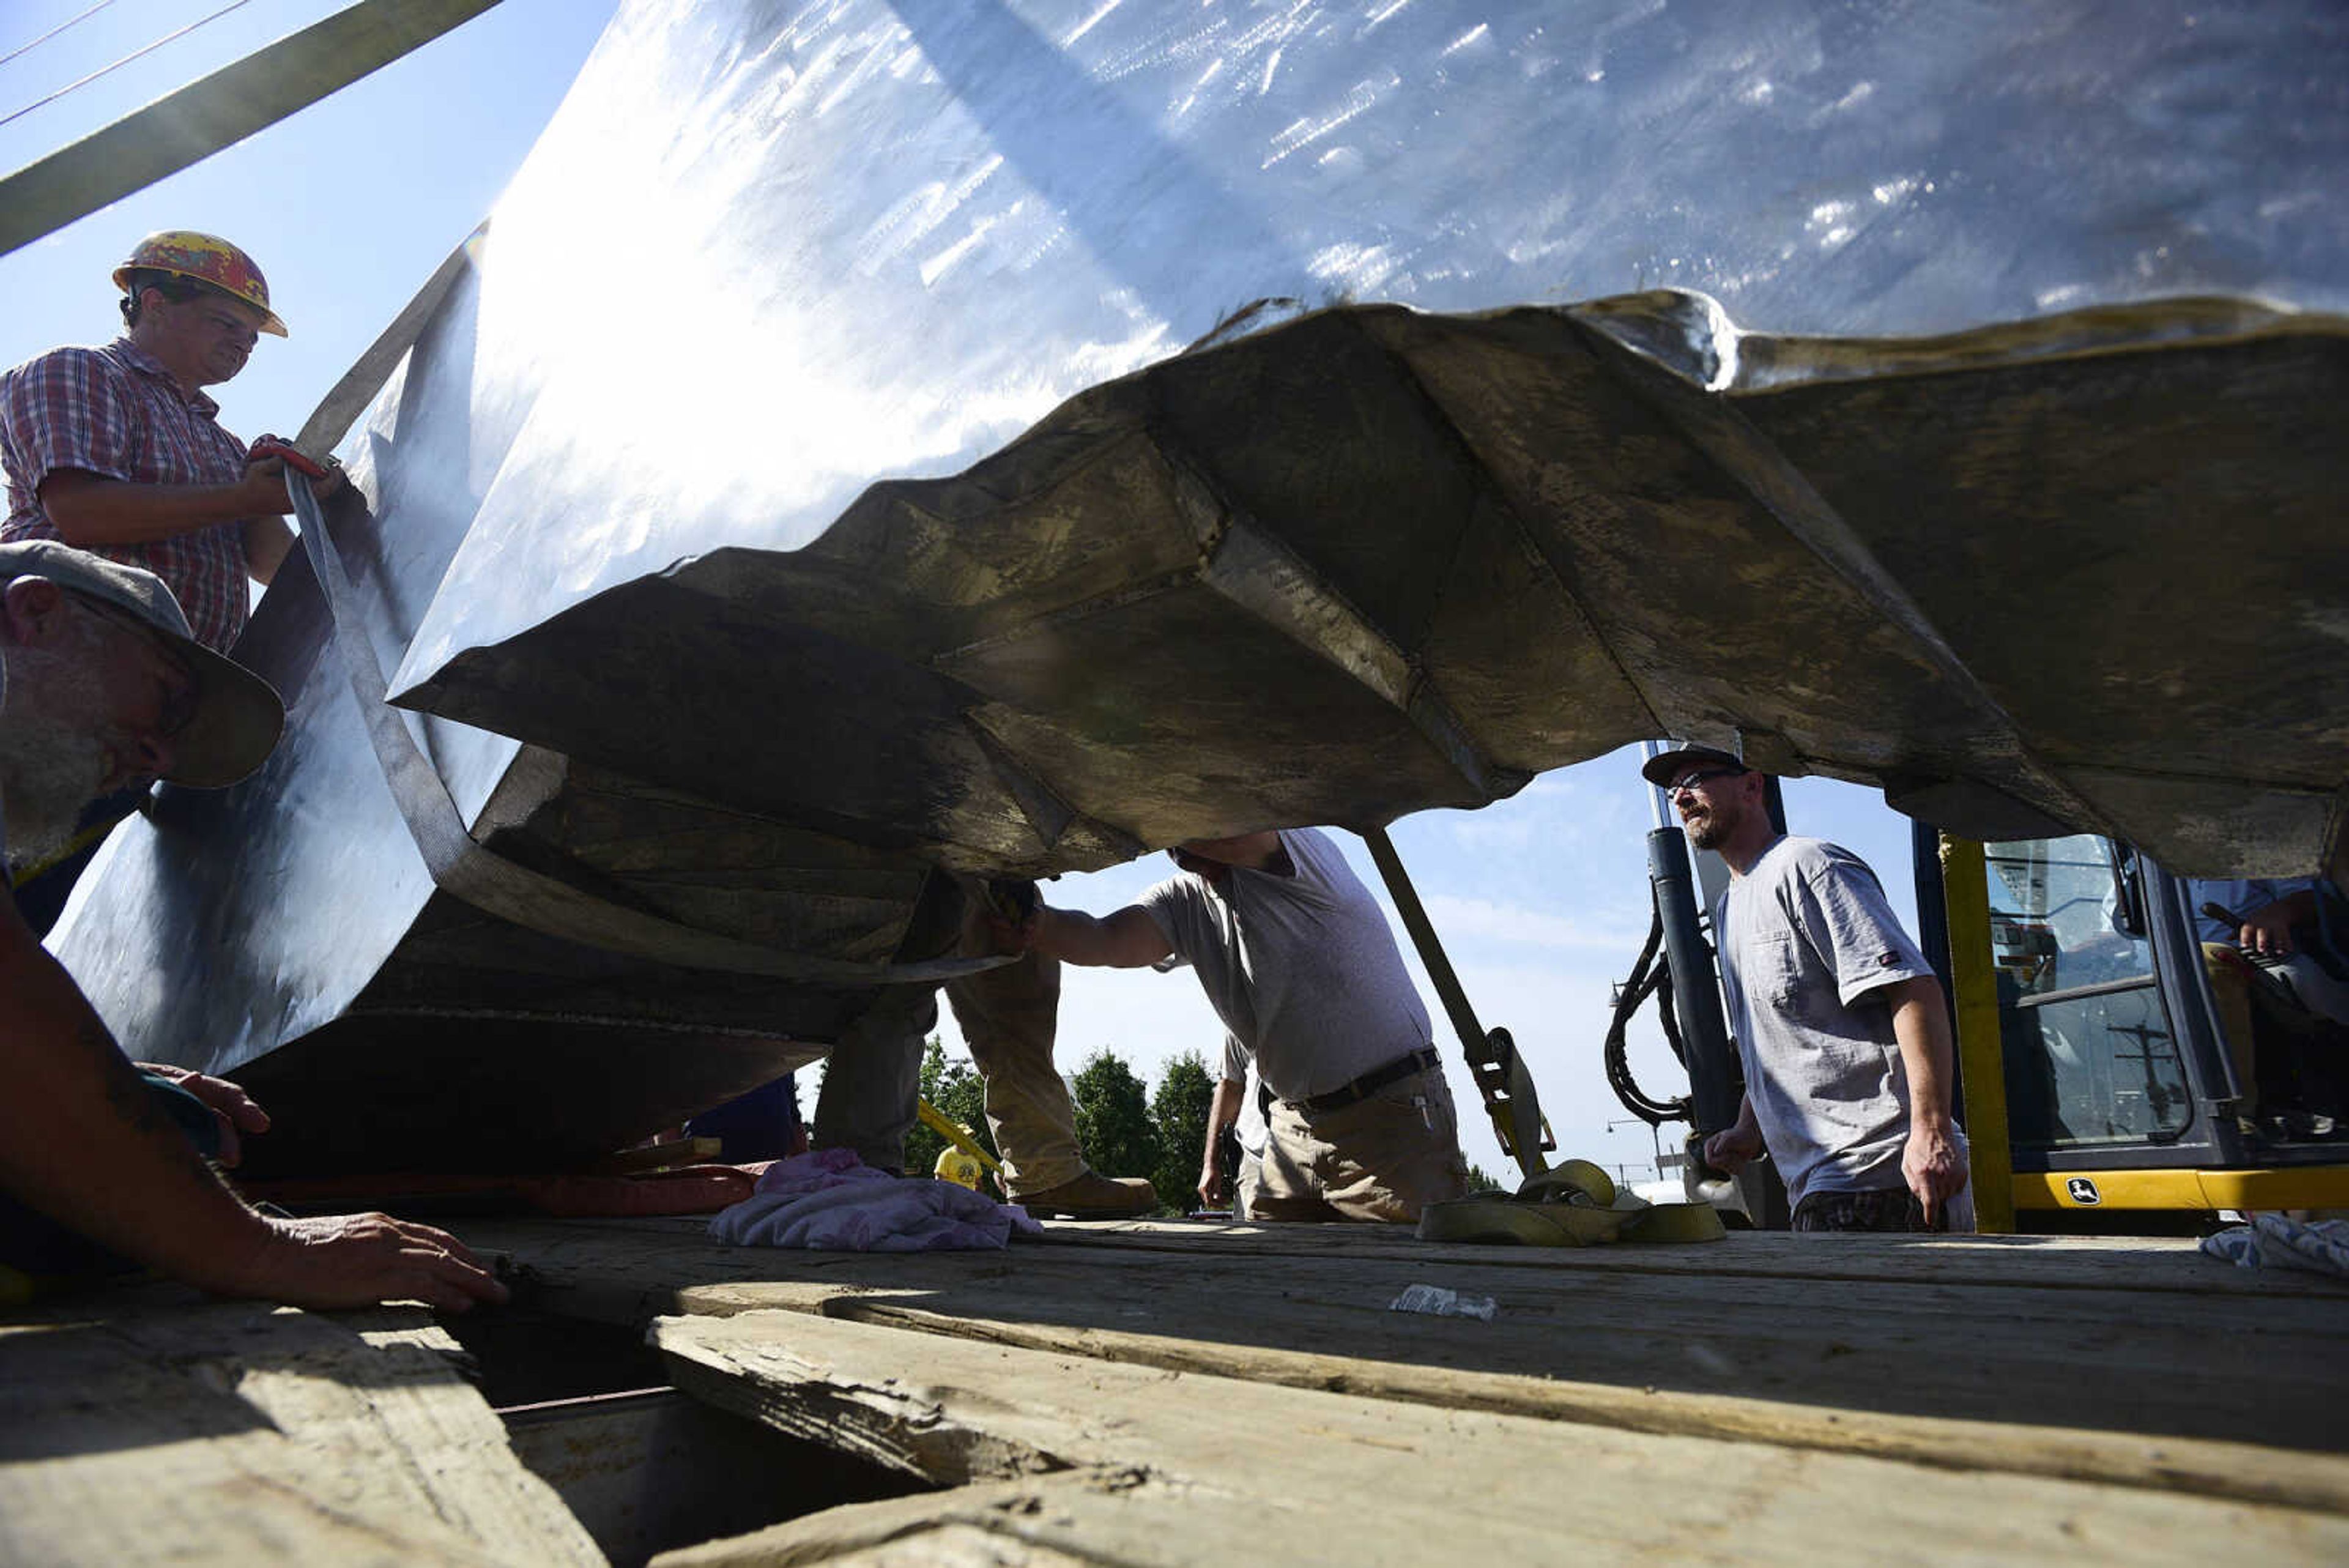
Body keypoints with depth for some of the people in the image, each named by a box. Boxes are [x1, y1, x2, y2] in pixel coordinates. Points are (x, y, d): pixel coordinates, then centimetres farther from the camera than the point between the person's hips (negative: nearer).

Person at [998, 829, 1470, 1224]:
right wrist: (1040, 925, -34)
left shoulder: (1295, 849, -15)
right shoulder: (1184, 898, 5)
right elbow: (1109, 941, -14)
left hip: (1393, 1113, -7)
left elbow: (1229, 836, -38)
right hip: (1296, 1124, 7)